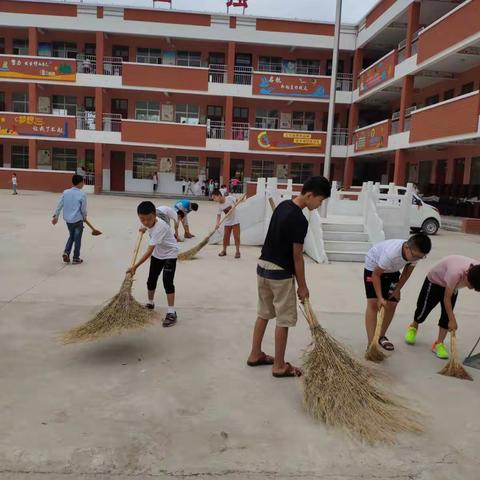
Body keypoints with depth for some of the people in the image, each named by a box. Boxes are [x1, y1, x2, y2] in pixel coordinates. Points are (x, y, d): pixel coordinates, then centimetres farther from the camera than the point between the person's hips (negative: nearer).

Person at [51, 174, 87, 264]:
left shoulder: (65, 192, 1)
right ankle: (76, 258, 13)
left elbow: (59, 205, 2)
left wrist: (56, 216, 8)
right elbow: (83, 209, -10)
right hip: (78, 220, -5)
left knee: (71, 236, 24)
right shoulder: (82, 194, -13)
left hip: (68, 219, 5)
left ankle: (66, 252, 9)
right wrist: (85, 217, 8)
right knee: (77, 239, 6)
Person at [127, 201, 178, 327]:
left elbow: (149, 251, -40)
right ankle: (150, 303, 36)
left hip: (170, 254, -8)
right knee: (151, 280, 13)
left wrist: (135, 266, -40)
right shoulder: (151, 222, -13)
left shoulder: (159, 228, -37)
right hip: (157, 254, 8)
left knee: (167, 281, -20)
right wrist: (145, 228, 24)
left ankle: (171, 312, -15)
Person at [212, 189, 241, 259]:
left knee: (236, 236, -1)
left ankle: (237, 251, 9)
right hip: (227, 222, 3)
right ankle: (224, 251, 22)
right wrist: (217, 223, -22)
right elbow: (219, 215, -8)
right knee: (225, 237, 6)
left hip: (235, 221, -3)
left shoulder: (230, 198, -17)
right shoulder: (219, 205, -7)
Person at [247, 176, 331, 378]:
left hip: (263, 265, 9)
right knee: (284, 319, 4)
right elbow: (297, 257, -16)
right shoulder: (299, 220, -21)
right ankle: (279, 366, 15)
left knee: (264, 313, 19)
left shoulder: (283, 205, 6)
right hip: (280, 272, -9)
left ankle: (255, 355, 30)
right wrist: (302, 285, -5)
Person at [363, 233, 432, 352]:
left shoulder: (416, 253, -24)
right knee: (373, 303, -13)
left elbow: (407, 271, -3)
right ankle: (371, 344, -13)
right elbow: (376, 274, -30)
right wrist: (380, 297, -31)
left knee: (392, 304, 4)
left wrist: (398, 289, -3)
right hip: (373, 267, -6)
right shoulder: (391, 253, -43)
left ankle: (381, 337, 22)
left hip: (392, 270, 6)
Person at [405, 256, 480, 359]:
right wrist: (452, 320, -28)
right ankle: (413, 327, 37)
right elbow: (446, 298, -33)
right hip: (435, 280, -5)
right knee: (423, 309, 6)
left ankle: (439, 344, 5)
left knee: (447, 314, -6)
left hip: (452, 285, 5)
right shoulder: (455, 273, -44)